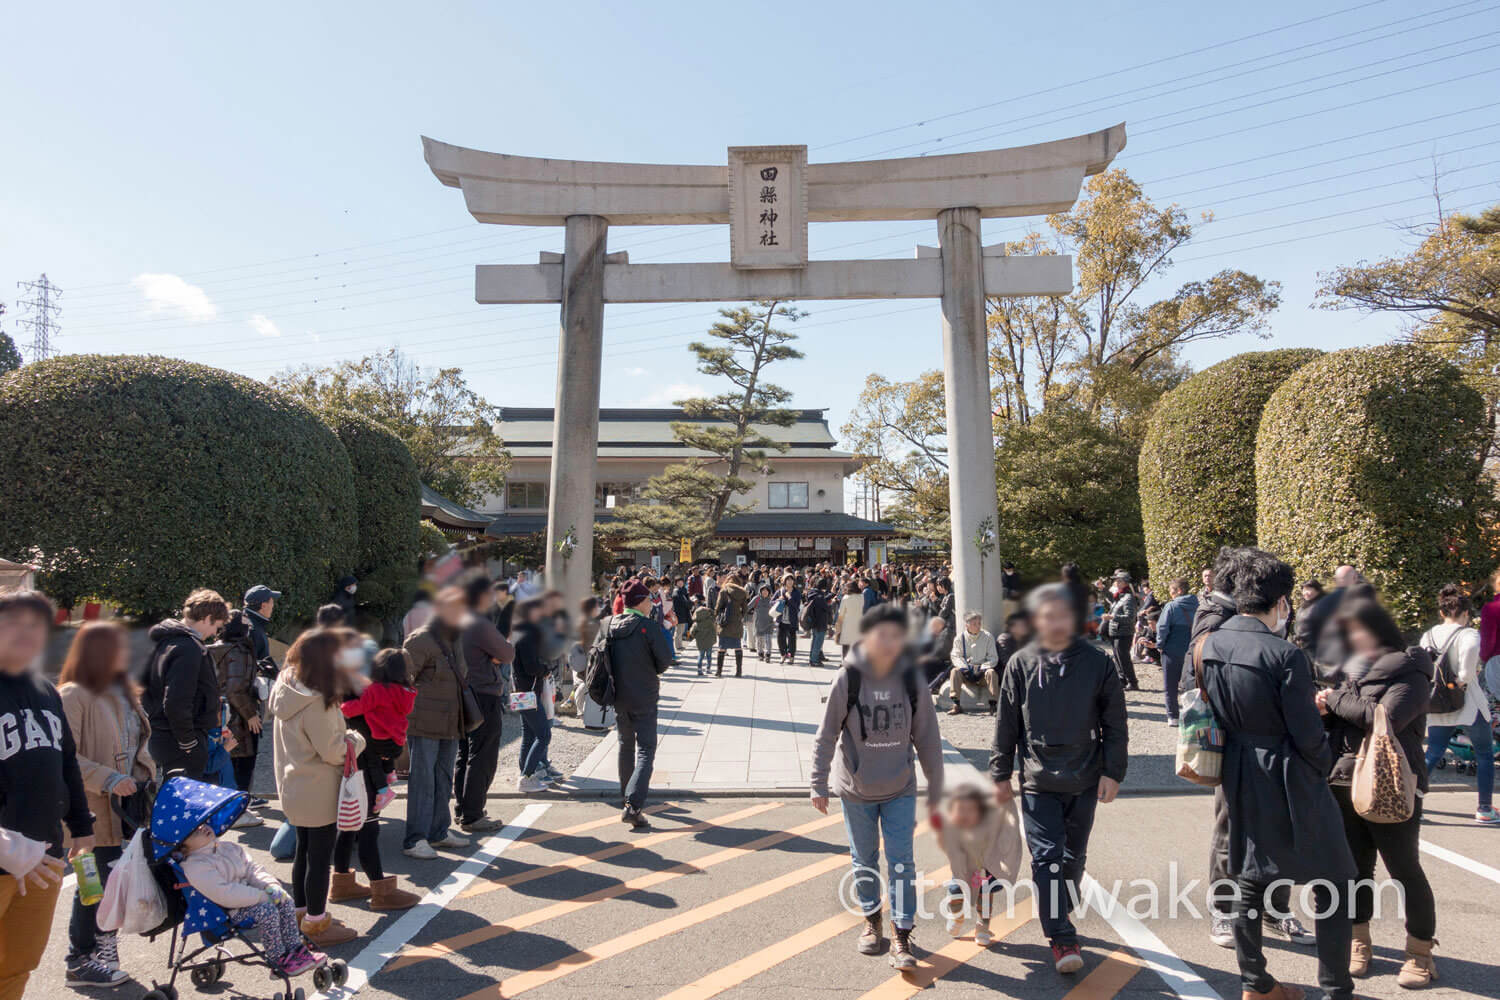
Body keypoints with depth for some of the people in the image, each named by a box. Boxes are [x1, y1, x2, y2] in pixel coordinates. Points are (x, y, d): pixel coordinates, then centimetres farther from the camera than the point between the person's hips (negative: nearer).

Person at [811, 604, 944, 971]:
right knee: (864, 860, 14)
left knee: (901, 861, -1)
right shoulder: (847, 679, -15)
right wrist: (819, 785, -6)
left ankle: (902, 934, 13)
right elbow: (826, 736, -8)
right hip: (855, 789, 0)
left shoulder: (912, 679, -10)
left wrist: (935, 791, 2)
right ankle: (872, 920, 35)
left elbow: (927, 738, -2)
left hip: (900, 789, 0)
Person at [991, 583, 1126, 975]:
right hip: (1037, 783, -1)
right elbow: (1005, 725, 2)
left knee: (1072, 857, 15)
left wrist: (1113, 772, -1)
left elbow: (1115, 724, 3)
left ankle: (1060, 915, 36)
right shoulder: (1021, 665, -4)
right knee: (1046, 858, -5)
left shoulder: (1097, 663, -3)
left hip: (1084, 782, 1)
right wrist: (1001, 775, 3)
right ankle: (1061, 938, 5)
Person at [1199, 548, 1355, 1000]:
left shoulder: (1210, 645, -3)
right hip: (1288, 785, -6)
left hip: (1238, 781, 7)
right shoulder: (1286, 655, -22)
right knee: (1331, 883, 12)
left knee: (1248, 879, 18)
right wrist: (1323, 767, 3)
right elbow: (1308, 735, -15)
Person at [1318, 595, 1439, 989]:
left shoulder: (1409, 670, -7)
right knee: (1354, 866, 13)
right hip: (1345, 783, 6)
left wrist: (1337, 700, -13)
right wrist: (1326, 708, -7)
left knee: (1405, 870, 5)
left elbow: (1387, 717, -23)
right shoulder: (1352, 669, 12)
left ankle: (1421, 952, 21)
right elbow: (1339, 721, 14)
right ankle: (1359, 942, 27)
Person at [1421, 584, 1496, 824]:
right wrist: (1465, 677, -18)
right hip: (1468, 705, -4)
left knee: (1432, 755, 10)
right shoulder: (1468, 634, -11)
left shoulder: (1428, 635, 4)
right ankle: (1484, 809, 18)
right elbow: (1470, 649, -32)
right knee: (1485, 755, 13)